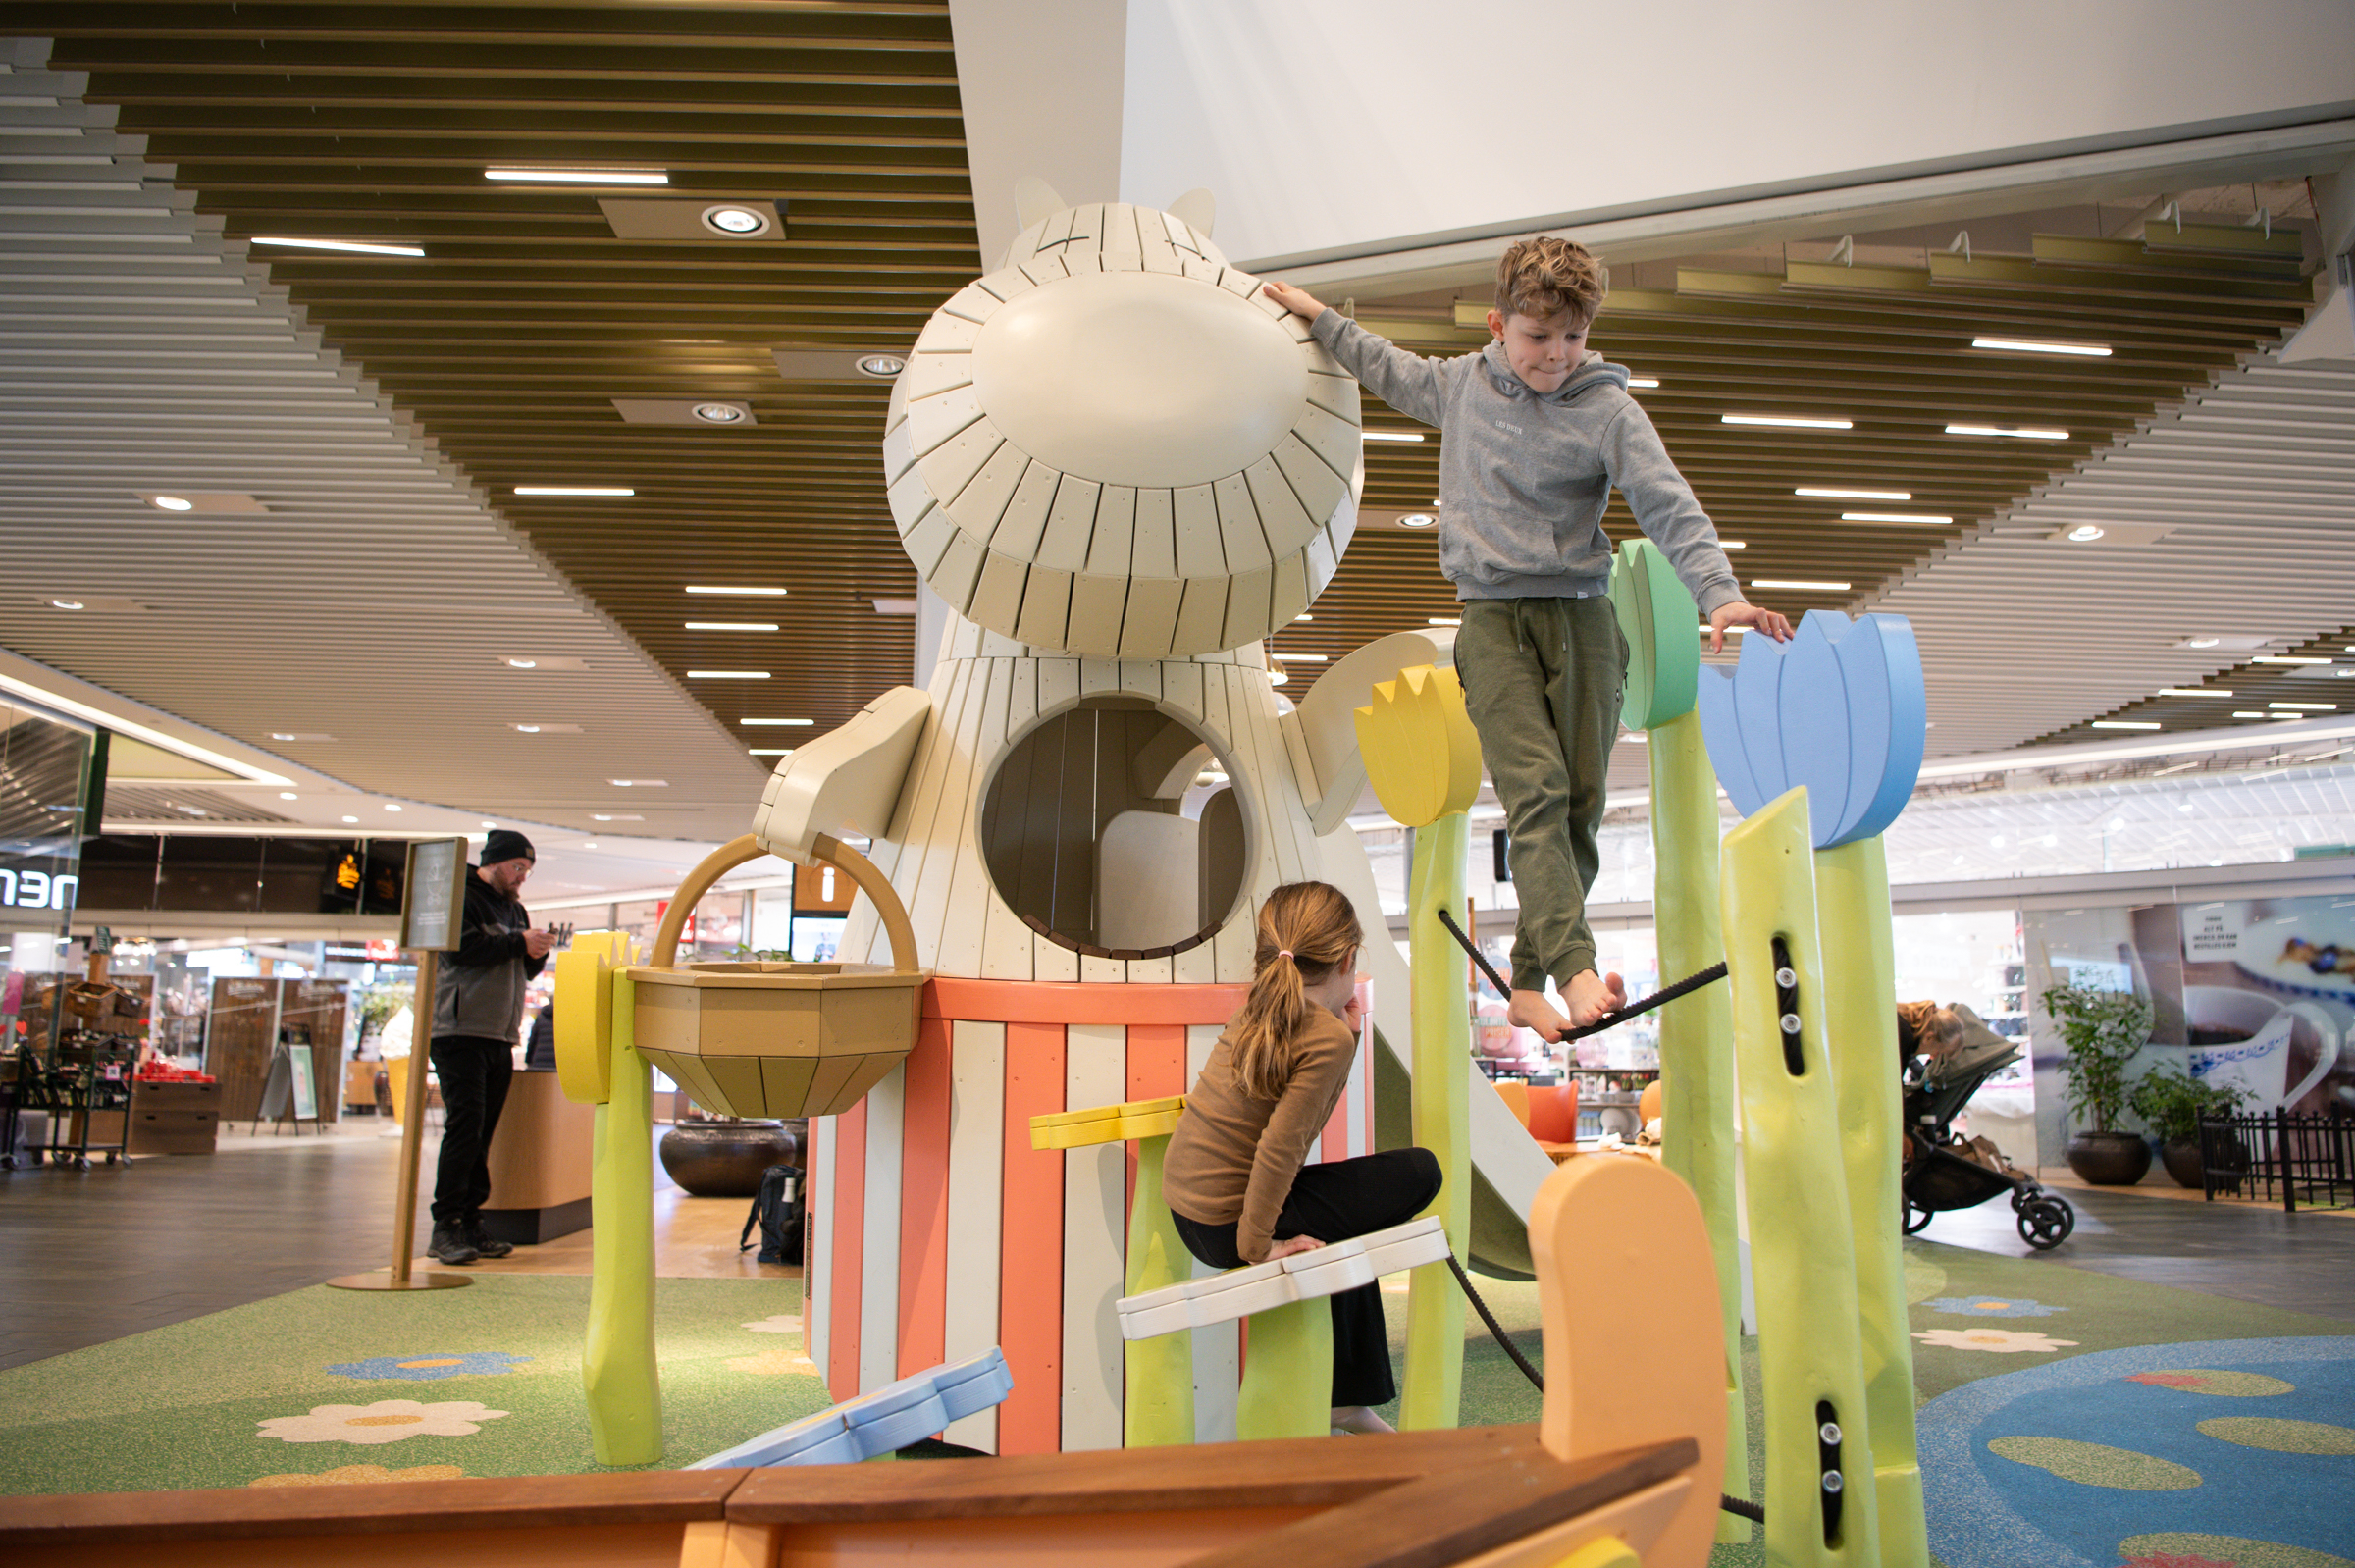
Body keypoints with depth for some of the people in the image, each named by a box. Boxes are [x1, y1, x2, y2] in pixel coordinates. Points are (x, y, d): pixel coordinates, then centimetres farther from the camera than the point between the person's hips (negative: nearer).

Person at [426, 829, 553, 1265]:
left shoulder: (515, 909, 22)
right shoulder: (460, 897, -3)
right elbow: (461, 950, -18)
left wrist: (537, 954, 1)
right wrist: (519, 943, -15)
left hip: (500, 1035, 8)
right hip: (461, 1031, -8)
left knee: (483, 1132, 6)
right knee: (465, 1126, -13)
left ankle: (471, 1226, 9)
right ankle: (445, 1229, -10)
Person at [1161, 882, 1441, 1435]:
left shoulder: (1258, 1010, 7)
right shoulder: (1329, 1037, -18)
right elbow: (1279, 1148, -26)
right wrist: (1257, 1245, -19)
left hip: (1184, 1204, 9)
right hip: (1226, 1222, -9)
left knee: (1352, 1239, 29)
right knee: (1418, 1172, -3)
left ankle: (1352, 1402, 38)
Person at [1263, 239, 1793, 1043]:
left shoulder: (1608, 410, -1)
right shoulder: (1460, 384, 8)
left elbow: (1671, 508, -10)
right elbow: (1391, 371, 29)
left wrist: (1719, 594, -24)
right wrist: (1321, 319, 36)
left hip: (1583, 619, 0)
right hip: (1494, 619, 0)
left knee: (1581, 804, -3)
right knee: (1536, 791, -17)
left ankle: (1528, 987, 7)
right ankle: (1577, 970, -26)